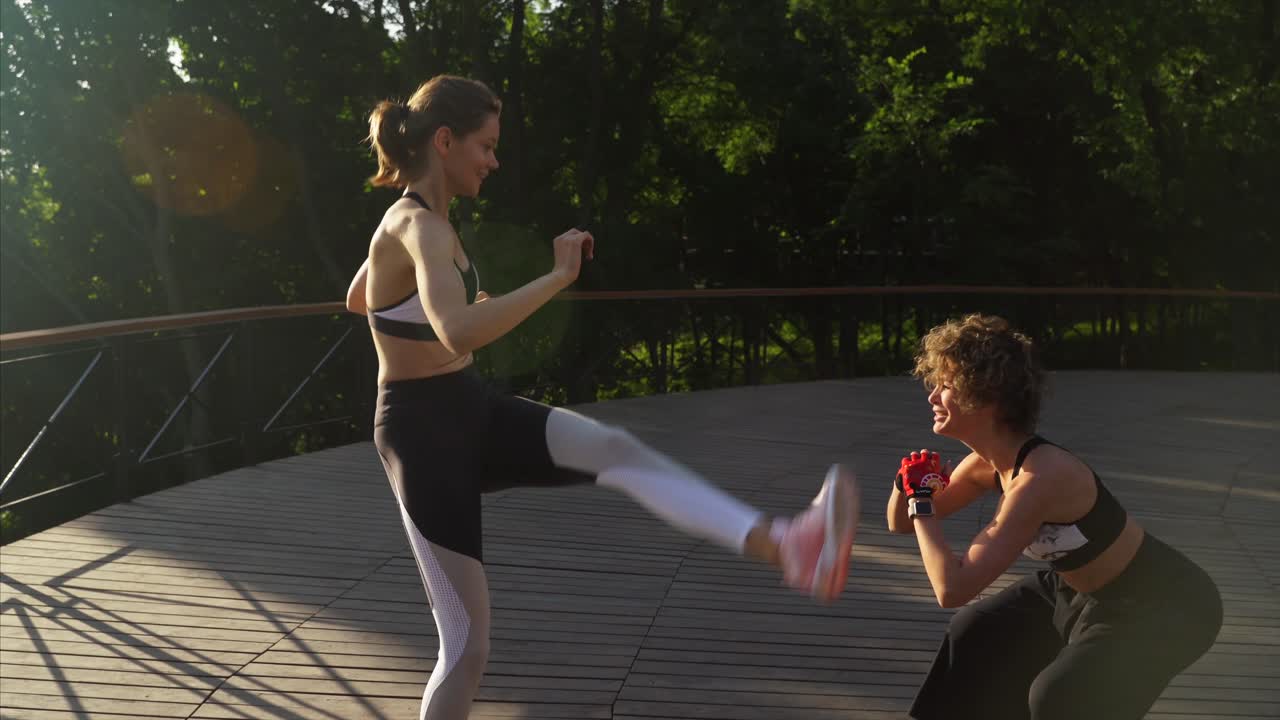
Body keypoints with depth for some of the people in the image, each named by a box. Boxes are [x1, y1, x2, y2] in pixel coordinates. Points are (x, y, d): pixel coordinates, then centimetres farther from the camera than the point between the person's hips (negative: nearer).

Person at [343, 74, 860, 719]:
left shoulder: (416, 218, 9)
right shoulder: (419, 227, -21)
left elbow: (357, 299, 27)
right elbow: (458, 335, -42)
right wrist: (559, 276, -35)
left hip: (473, 410, 9)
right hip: (425, 431, -9)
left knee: (615, 451, -18)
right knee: (467, 648, -3)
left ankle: (784, 546, -36)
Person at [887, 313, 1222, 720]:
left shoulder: (1041, 477, -33)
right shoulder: (986, 464, -7)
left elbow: (953, 589, -35)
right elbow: (902, 524, 7)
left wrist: (922, 499, -24)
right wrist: (907, 484, -15)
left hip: (1164, 604, -9)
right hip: (1087, 592, 9)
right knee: (977, 633, 14)